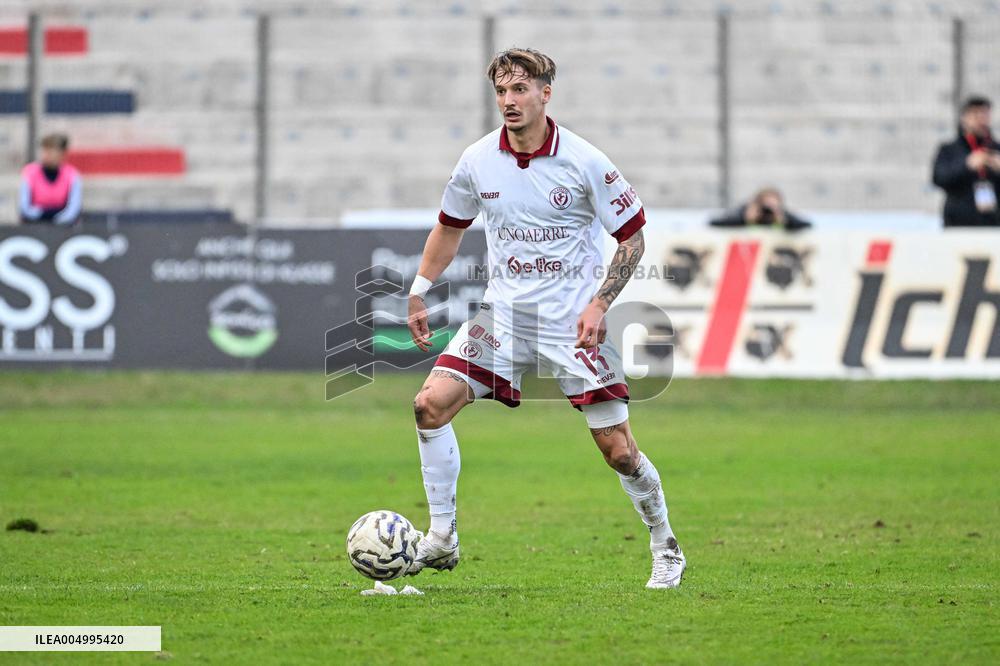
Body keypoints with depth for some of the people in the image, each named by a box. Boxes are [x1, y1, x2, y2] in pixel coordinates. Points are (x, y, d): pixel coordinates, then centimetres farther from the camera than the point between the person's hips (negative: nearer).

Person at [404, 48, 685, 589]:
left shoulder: (584, 162, -11)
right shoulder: (477, 161, -1)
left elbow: (632, 237, -3)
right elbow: (449, 228, 17)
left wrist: (599, 304, -14)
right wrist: (419, 294, 10)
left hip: (573, 321, -3)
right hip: (503, 315, 3)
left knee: (618, 449, -6)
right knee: (431, 403, -14)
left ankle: (665, 547, 18)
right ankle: (441, 540, -3)